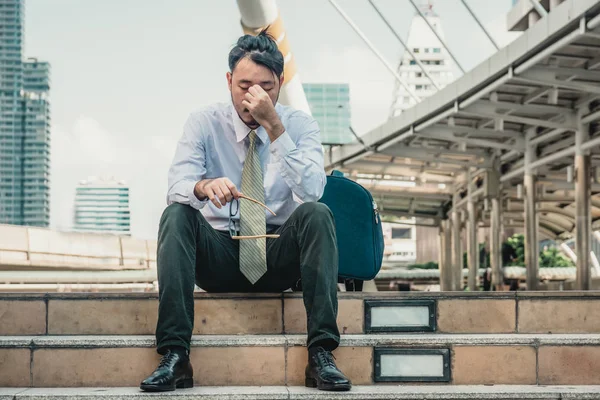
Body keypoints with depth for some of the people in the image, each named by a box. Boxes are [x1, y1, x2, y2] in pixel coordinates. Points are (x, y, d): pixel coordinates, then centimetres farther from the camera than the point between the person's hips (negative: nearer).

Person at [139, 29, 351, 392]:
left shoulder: (300, 125, -1)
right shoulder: (204, 123, -1)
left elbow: (311, 191, -19)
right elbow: (178, 187, -17)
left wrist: (274, 126, -25)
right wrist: (205, 186, -42)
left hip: (278, 257, 0)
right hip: (219, 257, 0)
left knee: (317, 214, -28)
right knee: (176, 214, -27)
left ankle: (322, 354, -32)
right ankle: (175, 355, -32)